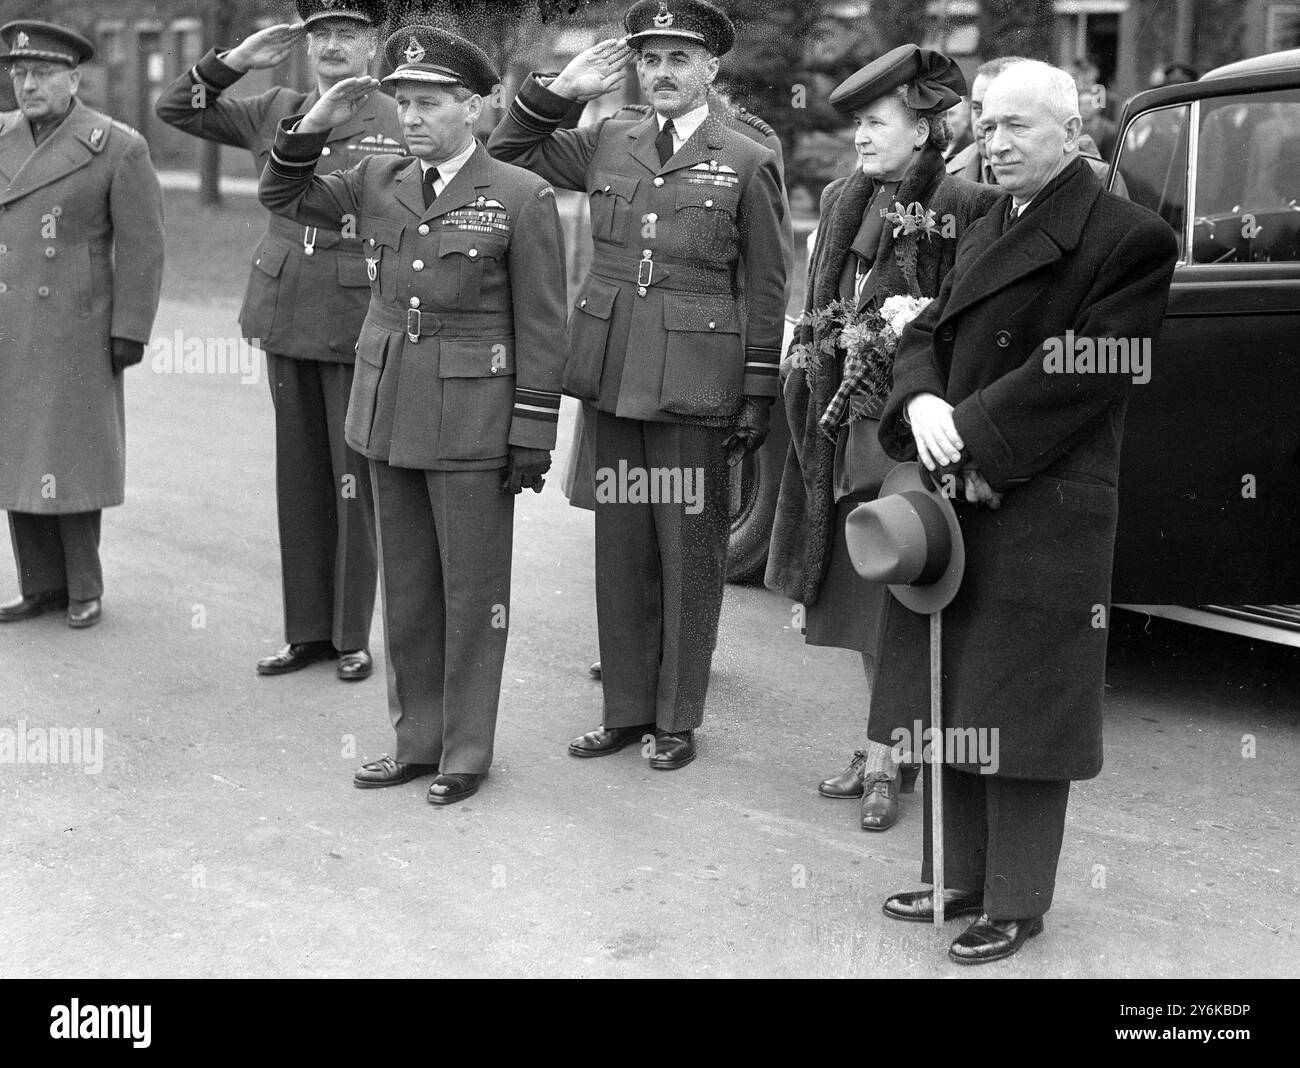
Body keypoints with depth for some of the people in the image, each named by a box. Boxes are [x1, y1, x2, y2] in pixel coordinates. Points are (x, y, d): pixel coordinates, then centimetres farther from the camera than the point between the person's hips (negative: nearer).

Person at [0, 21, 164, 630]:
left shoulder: (119, 147, -8)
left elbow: (141, 247, -8)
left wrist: (131, 331, -13)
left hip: (74, 330, -5)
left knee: (70, 458, -1)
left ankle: (84, 586, 13)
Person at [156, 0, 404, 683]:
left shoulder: (402, 126, -5)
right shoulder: (275, 111, 8)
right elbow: (175, 109, 13)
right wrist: (238, 60, 0)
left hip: (359, 326, -4)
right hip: (285, 320, 5)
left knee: (354, 482, 2)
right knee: (299, 479, 11)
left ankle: (353, 636, 15)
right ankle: (308, 630, 22)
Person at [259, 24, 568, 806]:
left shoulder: (522, 198, -7)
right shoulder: (380, 182, 8)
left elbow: (542, 329, -7)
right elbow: (284, 197, 17)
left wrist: (533, 437, -10)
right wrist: (317, 124, 0)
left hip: (472, 425, -5)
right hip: (390, 414, 5)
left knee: (473, 592, 4)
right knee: (407, 588, 13)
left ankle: (467, 753, 16)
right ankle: (418, 740, 26)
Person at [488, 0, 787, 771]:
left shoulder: (748, 164, -2)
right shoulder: (606, 143, 9)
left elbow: (765, 292, -1)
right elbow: (505, 156, 16)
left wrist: (758, 398, -3)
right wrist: (561, 91, 4)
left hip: (695, 387, -4)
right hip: (616, 379, 4)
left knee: (690, 553, 5)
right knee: (621, 548, 11)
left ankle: (678, 719, 17)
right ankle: (626, 709, 24)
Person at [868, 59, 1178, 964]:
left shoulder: (1128, 237, -10)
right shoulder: (987, 233, 16)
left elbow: (1082, 373, -17)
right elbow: (929, 335, 12)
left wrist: (976, 446, -18)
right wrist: (922, 402, -10)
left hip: (1042, 514, -8)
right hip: (954, 495, 8)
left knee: (1019, 710, 0)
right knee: (955, 700, 15)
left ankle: (1016, 905, 14)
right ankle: (959, 878, 29)